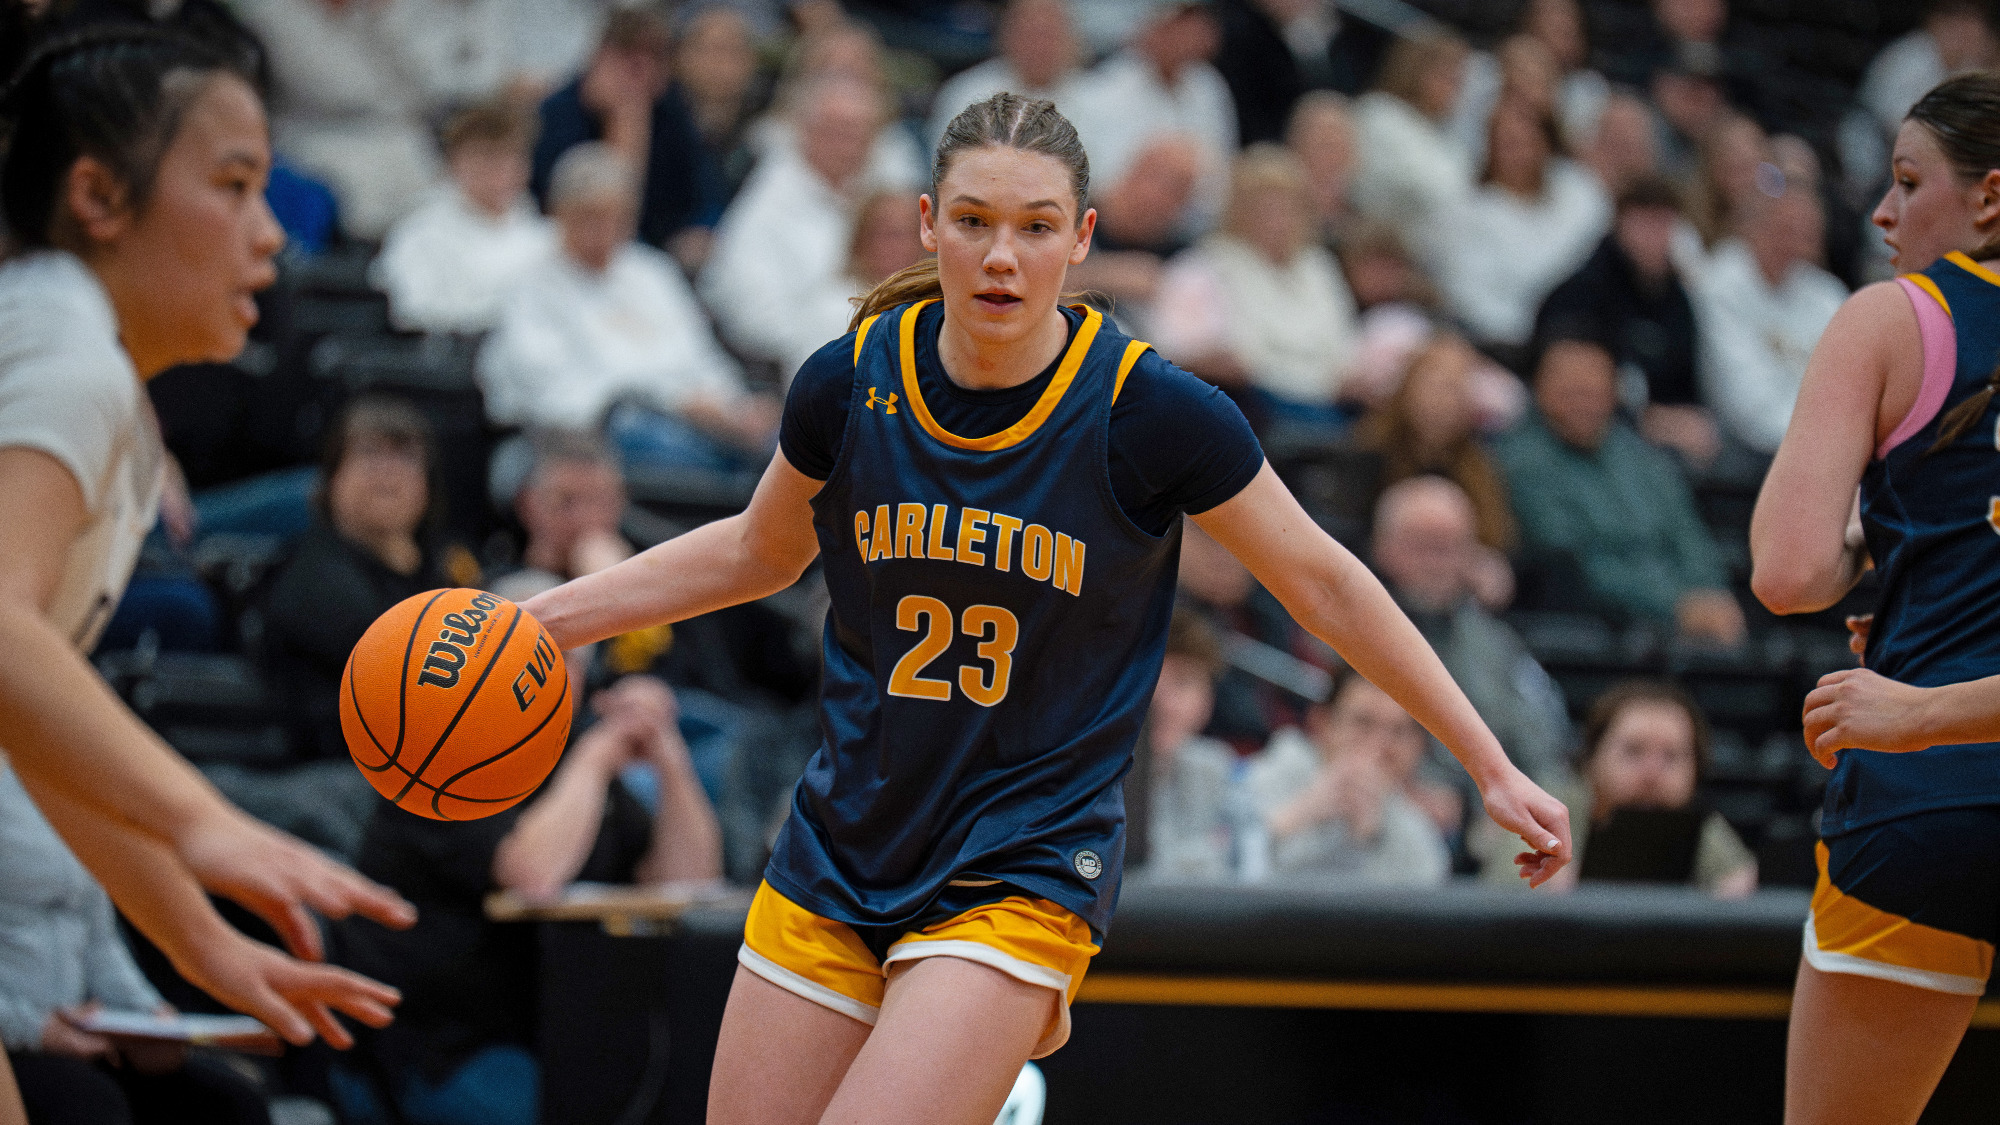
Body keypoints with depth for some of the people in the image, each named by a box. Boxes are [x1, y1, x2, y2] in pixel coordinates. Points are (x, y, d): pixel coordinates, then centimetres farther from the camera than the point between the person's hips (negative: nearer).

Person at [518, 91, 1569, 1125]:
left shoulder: (1149, 412, -12)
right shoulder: (848, 383, -4)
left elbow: (1324, 585, -1)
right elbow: (759, 553, 15)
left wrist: (1494, 769, 1)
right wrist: (536, 619, 11)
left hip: (1022, 879, -4)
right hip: (836, 856, 4)